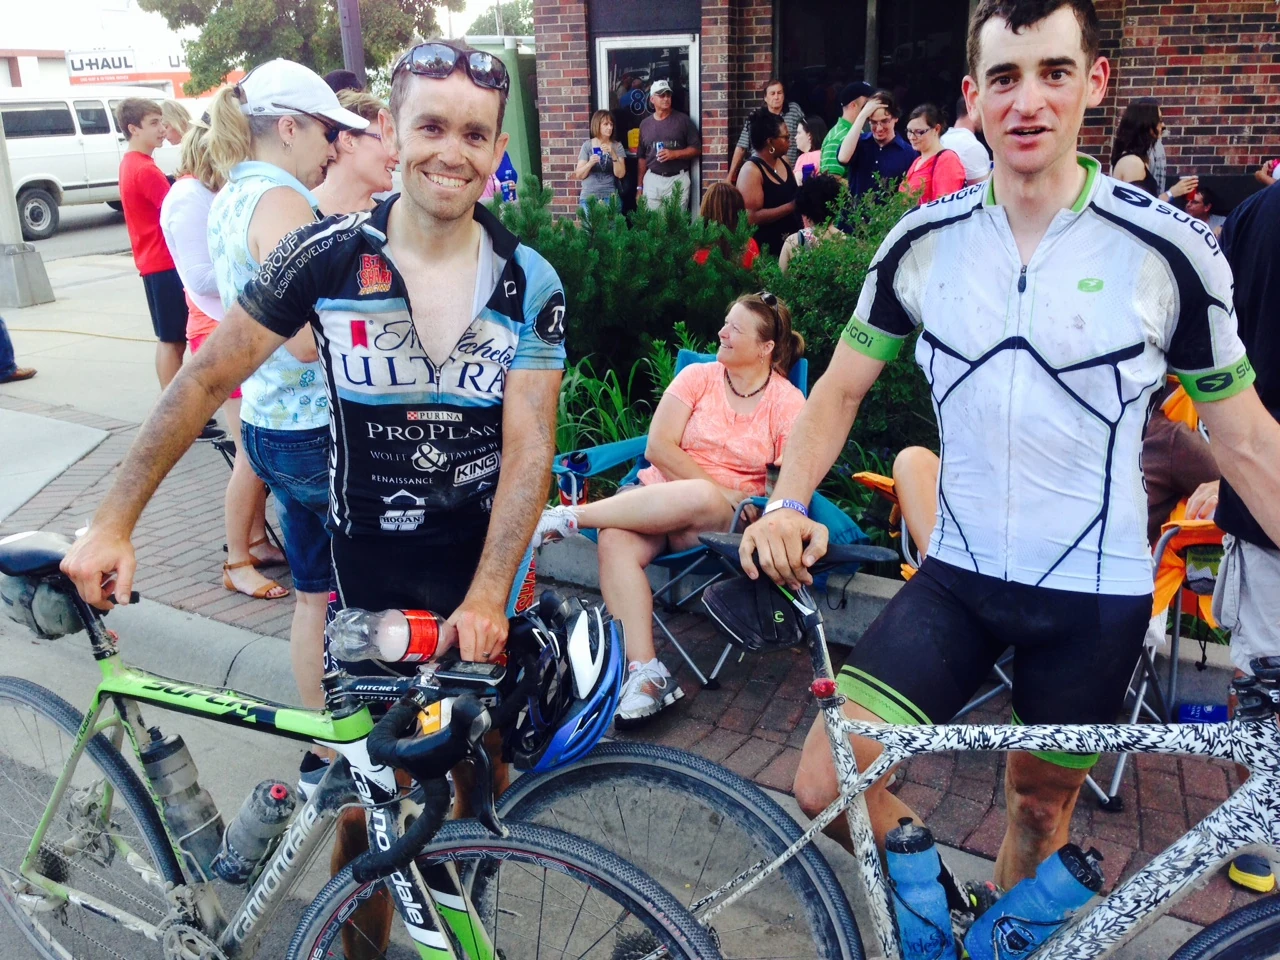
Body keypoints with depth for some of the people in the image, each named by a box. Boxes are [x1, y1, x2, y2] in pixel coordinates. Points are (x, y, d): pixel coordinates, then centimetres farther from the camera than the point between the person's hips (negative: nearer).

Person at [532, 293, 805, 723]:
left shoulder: (788, 402, 3)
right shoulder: (698, 376, 8)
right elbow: (658, 447, -2)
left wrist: (742, 502, -22)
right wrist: (718, 487, -11)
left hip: (727, 521, -2)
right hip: (661, 491, 2)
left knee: (696, 501, -39)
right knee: (617, 541, -32)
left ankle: (566, 518, -28)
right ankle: (645, 674, -32)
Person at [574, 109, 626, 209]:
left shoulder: (617, 146, 3)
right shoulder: (587, 145, 3)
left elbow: (620, 174, -6)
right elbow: (579, 175, 0)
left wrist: (613, 154, -18)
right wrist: (590, 163, -17)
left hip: (610, 197, 0)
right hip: (588, 196, 0)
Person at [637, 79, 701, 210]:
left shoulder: (683, 120, 1)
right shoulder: (645, 124, 11)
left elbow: (697, 149, 0)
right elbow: (642, 158, 15)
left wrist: (674, 154, -15)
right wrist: (640, 186, 12)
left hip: (678, 179, -2)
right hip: (652, 179, 3)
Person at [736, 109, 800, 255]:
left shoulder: (783, 160, 7)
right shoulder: (751, 171, -17)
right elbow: (752, 217, -24)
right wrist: (791, 206, -25)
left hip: (791, 240, 8)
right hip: (766, 248, -7)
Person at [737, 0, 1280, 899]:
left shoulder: (1168, 251, -9)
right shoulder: (925, 242, -3)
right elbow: (842, 387, 4)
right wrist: (788, 503, -12)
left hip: (1096, 592, -1)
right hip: (960, 574, 2)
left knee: (1041, 803, 17)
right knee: (826, 785, -8)